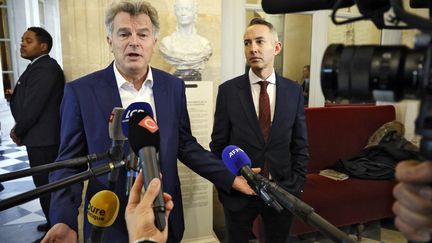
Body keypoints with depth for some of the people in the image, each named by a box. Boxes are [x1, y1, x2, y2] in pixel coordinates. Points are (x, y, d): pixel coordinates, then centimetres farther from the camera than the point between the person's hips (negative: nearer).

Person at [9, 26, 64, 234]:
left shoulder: (44, 69, -19)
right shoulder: (40, 66, 14)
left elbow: (32, 107, -21)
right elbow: (26, 102, 18)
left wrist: (18, 132, -6)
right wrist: (20, 128, 8)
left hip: (43, 139, -10)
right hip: (43, 137, 10)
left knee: (47, 186, 0)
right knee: (49, 185, 19)